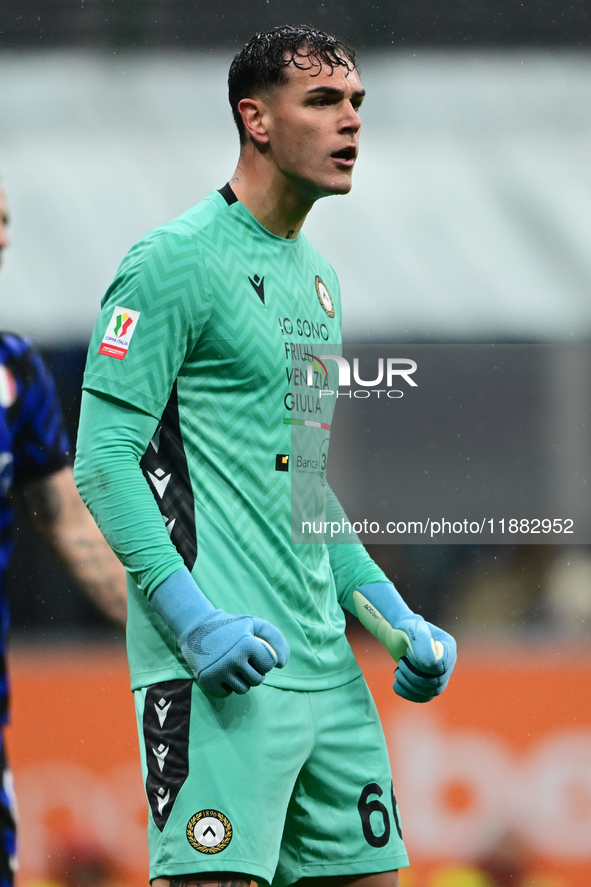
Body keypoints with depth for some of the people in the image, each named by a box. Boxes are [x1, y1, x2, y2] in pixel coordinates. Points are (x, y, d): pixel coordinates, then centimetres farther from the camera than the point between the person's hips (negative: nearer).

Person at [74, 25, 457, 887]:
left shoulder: (316, 275, 19)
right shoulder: (179, 260, -8)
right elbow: (103, 459, -13)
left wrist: (394, 616, 19)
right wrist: (195, 619, -22)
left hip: (327, 670, 9)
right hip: (220, 669, -9)